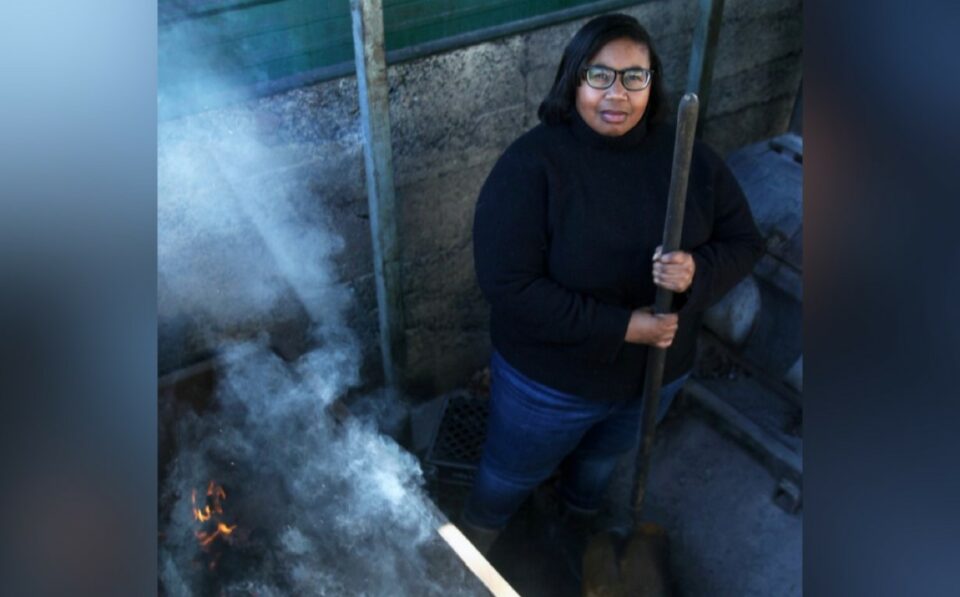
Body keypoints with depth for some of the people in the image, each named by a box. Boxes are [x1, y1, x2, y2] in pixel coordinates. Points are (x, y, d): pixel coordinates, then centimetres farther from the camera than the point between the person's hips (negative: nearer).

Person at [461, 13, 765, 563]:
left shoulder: (688, 157, -12)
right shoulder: (532, 164, -26)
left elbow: (744, 241, -3)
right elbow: (507, 285, -29)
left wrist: (697, 272, -26)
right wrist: (622, 326, -30)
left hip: (655, 374, 4)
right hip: (549, 381, -4)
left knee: (604, 459, 33)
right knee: (512, 475, 22)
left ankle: (582, 520, 67)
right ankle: (473, 548, 56)